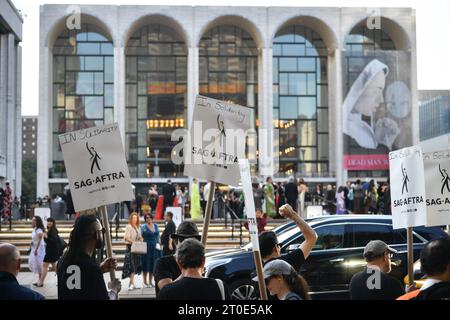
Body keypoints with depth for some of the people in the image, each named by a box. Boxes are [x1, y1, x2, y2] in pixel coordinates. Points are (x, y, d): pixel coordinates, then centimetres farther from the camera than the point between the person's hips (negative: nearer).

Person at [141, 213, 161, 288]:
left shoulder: (155, 225, 11)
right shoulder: (144, 227, -4)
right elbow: (142, 236, -14)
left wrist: (159, 243, 8)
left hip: (155, 247, 5)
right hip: (147, 247, -5)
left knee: (153, 264, 6)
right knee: (146, 264, -2)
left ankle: (150, 281, 15)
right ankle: (145, 281, 7)